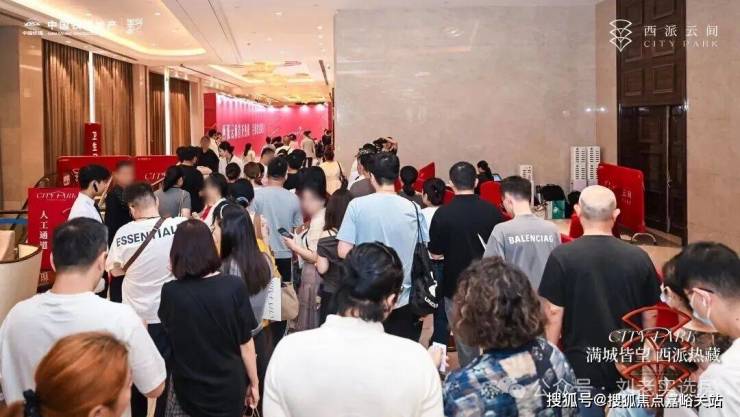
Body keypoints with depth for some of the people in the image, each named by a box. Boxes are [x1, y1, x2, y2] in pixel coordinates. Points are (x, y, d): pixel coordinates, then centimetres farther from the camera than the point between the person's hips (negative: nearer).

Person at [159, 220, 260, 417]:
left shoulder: (170, 292, -15)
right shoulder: (234, 287, -16)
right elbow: (246, 343, -9)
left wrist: (176, 274, 5)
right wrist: (254, 382, 5)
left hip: (188, 388, 0)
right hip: (230, 386, 0)